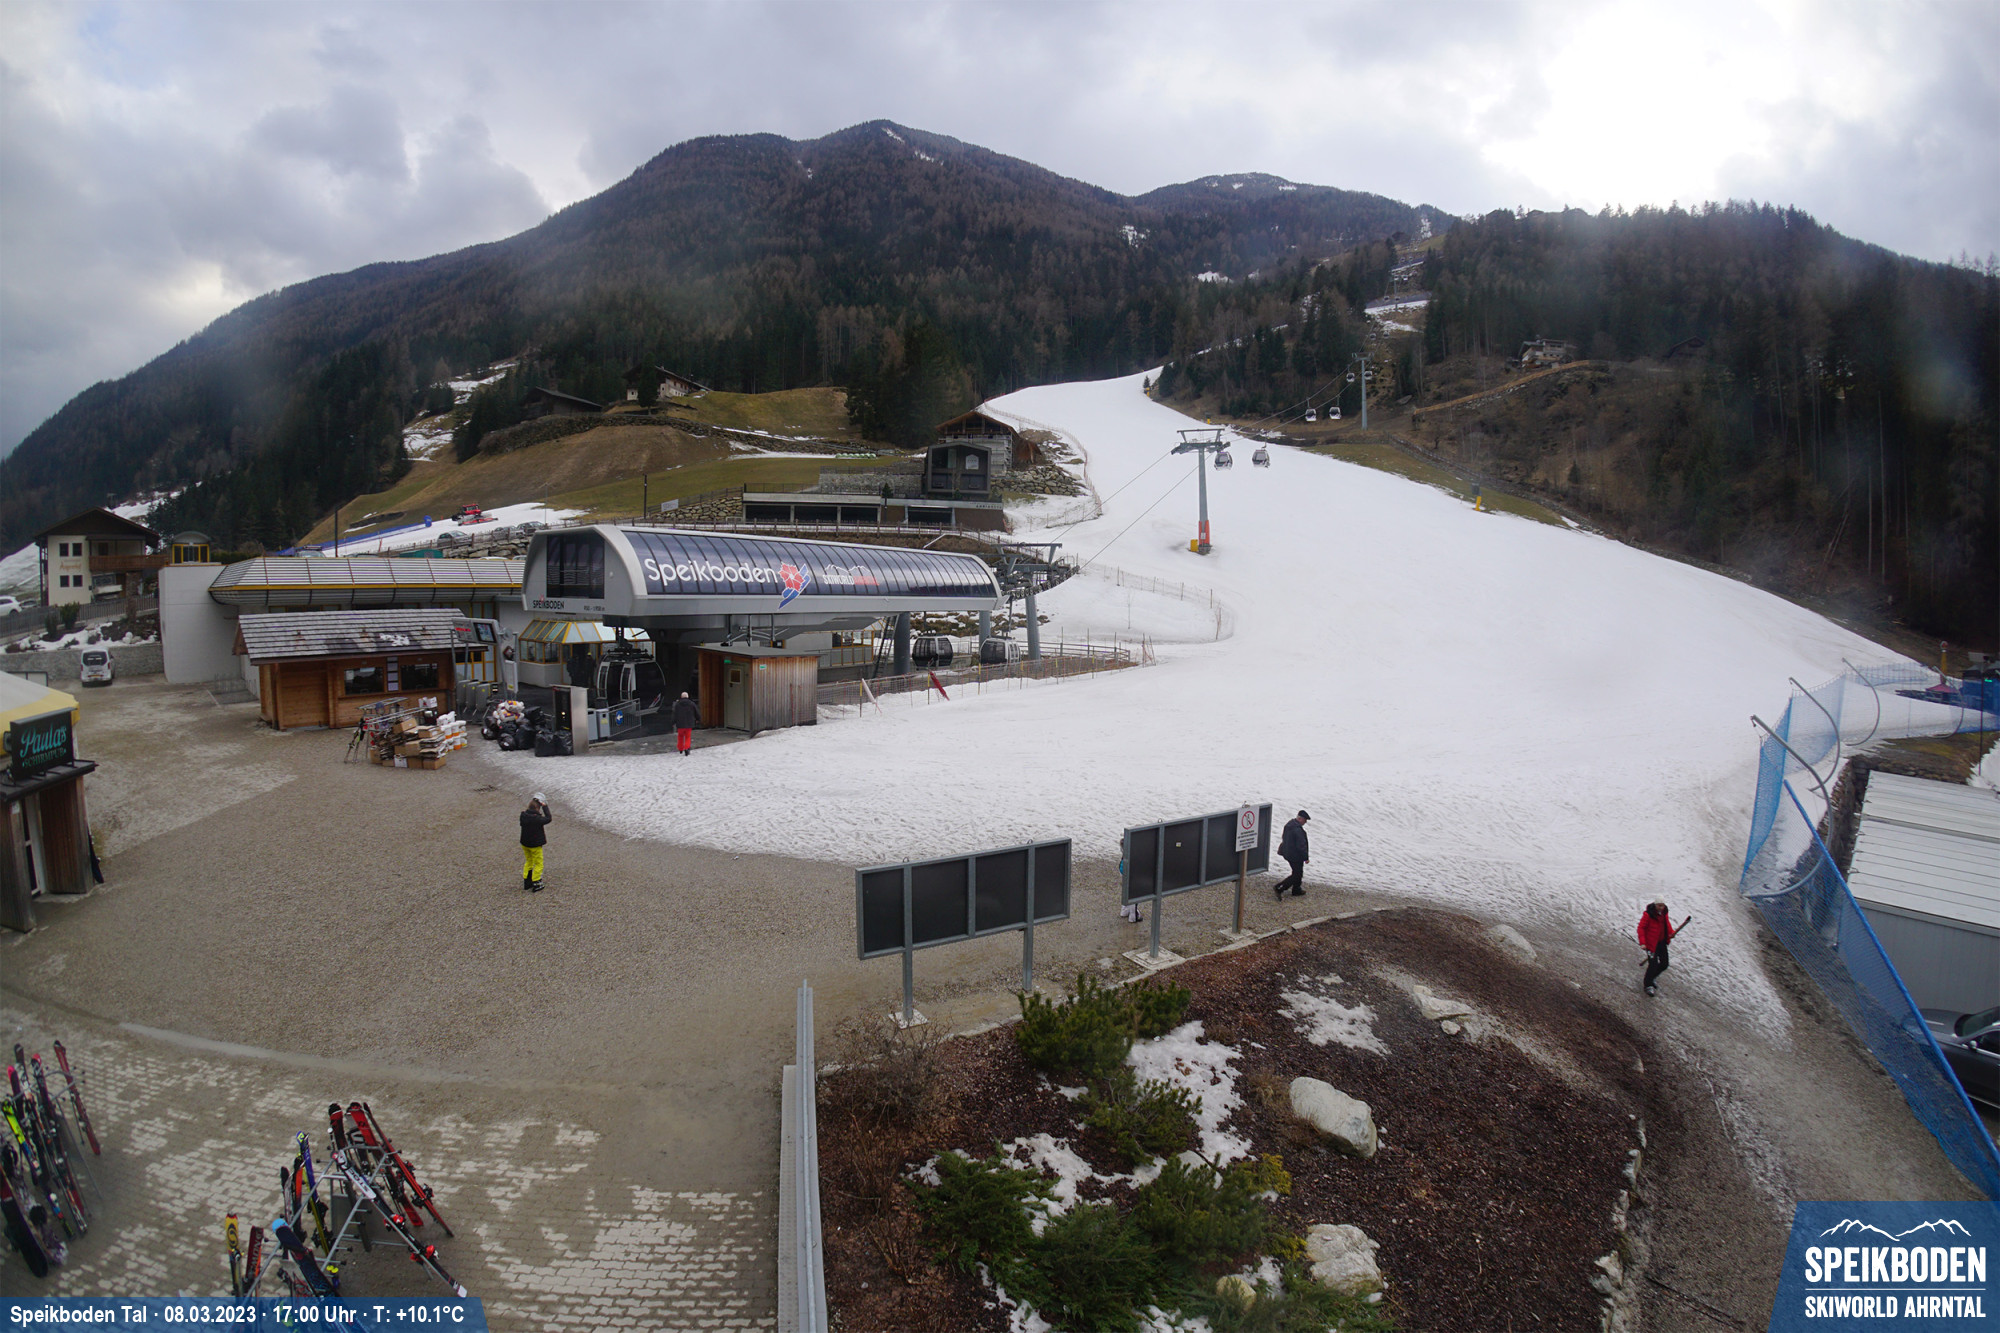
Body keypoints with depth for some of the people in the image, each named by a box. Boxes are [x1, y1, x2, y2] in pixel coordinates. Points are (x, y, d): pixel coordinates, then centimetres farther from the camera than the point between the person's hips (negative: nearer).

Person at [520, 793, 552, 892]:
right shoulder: (537, 819, -26)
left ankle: (526, 882, 31)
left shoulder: (523, 815, -9)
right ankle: (535, 885, 14)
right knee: (538, 864, 9)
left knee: (528, 861, 24)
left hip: (524, 844, 7)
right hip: (535, 845, -7)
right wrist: (545, 806, -11)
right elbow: (548, 818, -15)